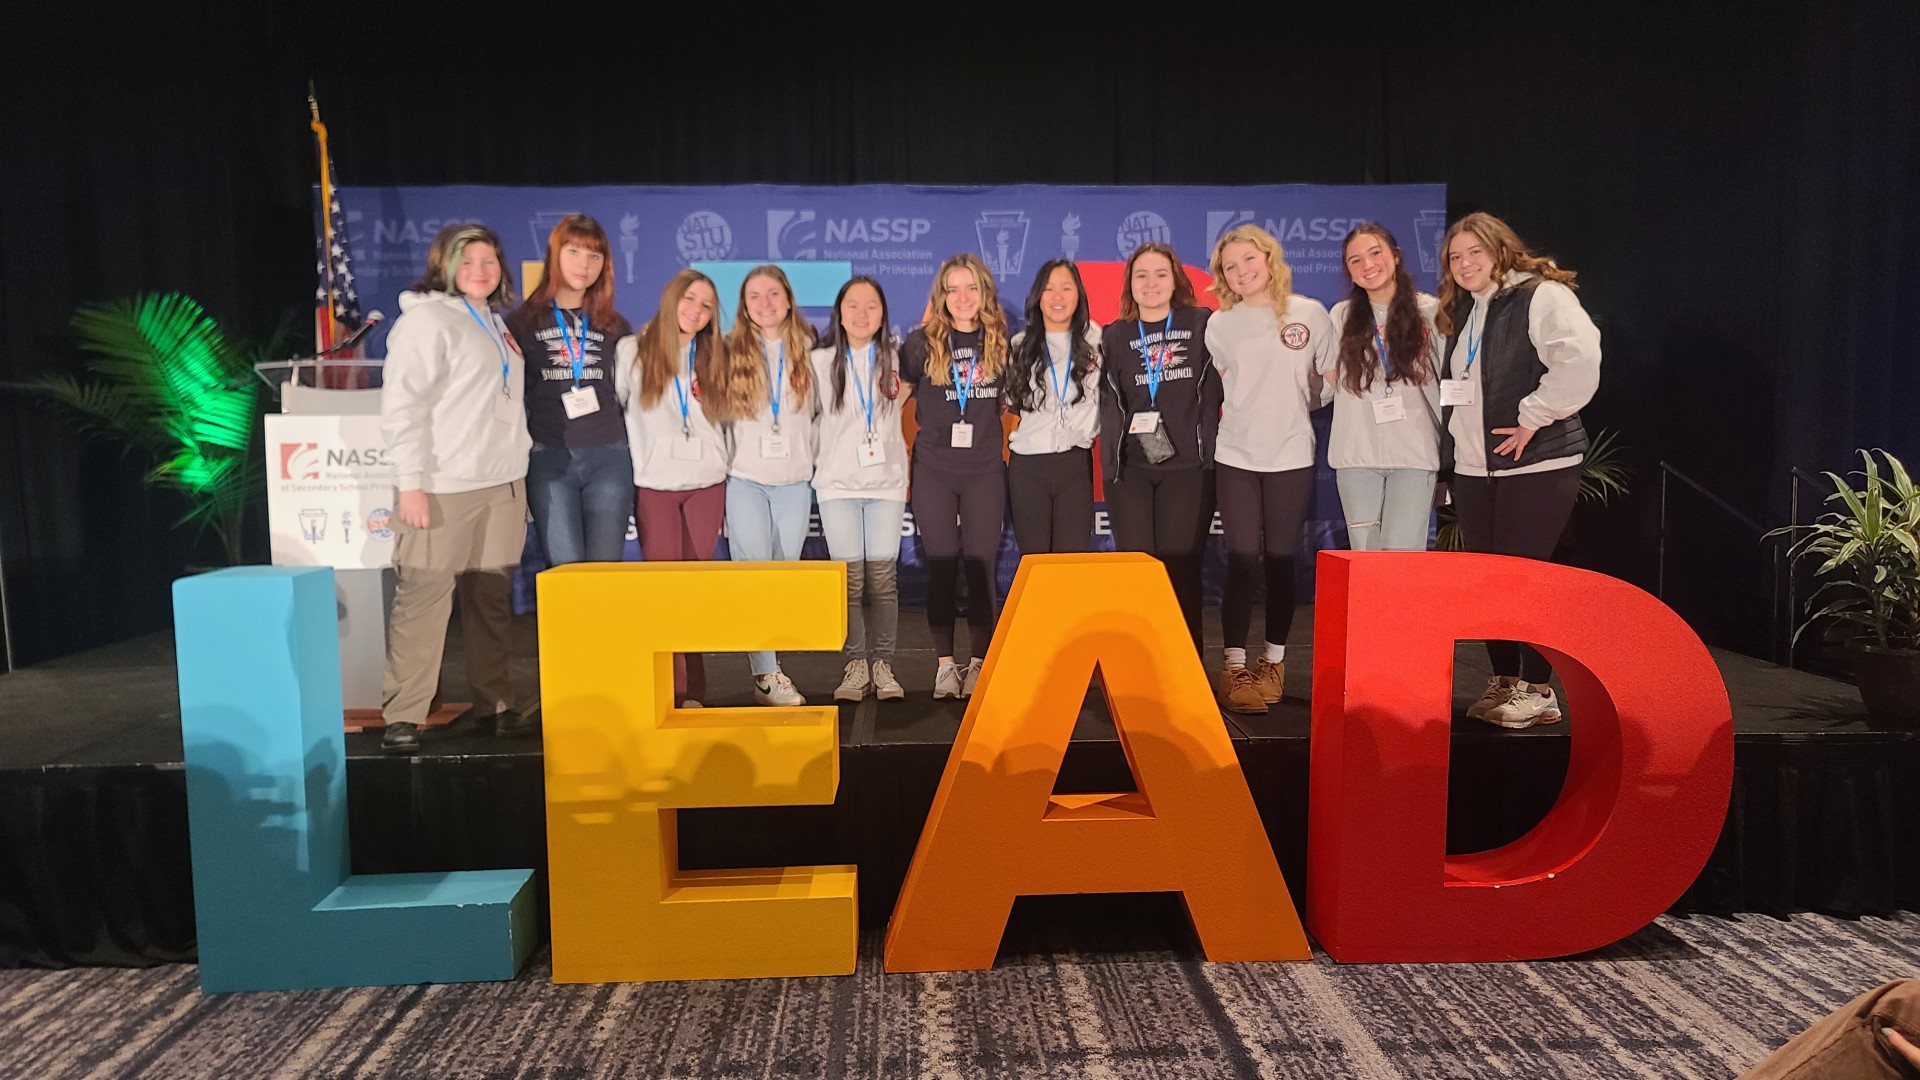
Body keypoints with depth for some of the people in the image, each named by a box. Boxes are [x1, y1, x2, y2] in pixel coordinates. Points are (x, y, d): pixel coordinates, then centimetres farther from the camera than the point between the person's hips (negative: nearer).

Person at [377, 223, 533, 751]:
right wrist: (410, 483, -16)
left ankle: (496, 705, 17)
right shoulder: (426, 319, -4)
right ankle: (403, 716, 2)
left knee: (493, 598, 9)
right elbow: (402, 405, -10)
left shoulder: (494, 321, 19)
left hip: (502, 484, 7)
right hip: (444, 488, -7)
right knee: (423, 599, -6)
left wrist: (519, 476, 19)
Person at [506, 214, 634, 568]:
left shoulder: (615, 325, 13)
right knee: (566, 570, -3)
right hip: (549, 458, -1)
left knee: (606, 567, 1)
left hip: (609, 456, 2)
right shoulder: (523, 320, 7)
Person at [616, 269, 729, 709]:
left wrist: (721, 462, 10)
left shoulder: (714, 356, 11)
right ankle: (671, 689, 2)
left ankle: (693, 690, 8)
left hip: (707, 484, 2)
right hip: (654, 486, -2)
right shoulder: (632, 351, 2)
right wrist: (637, 458, -2)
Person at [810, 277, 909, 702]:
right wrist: (818, 461, 0)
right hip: (837, 484, -1)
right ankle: (856, 664, 7)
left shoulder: (896, 359, 8)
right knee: (849, 577, -2)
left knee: (883, 576, -3)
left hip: (886, 482, 1)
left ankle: (883, 664, 6)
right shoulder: (820, 362, 4)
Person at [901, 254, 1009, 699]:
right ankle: (945, 663, 12)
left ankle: (978, 663, 11)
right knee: (941, 567, 3)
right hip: (933, 470, -1)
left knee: (981, 566, 1)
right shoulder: (921, 342, -1)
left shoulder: (1000, 342, 3)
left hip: (985, 470, 1)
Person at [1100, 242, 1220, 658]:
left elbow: (1214, 388, 7)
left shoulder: (1202, 325, 7)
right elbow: (1109, 402, 11)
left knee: (1181, 566, -1)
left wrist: (1205, 440, 0)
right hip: (1129, 467, 2)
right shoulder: (1114, 336, 12)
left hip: (1188, 464, -1)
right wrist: (1132, 427, -4)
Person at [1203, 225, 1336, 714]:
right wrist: (1251, 413, 8)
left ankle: (1274, 659, 18)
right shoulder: (1219, 325, 3)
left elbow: (1329, 380, 9)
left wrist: (1290, 410, 8)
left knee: (1281, 560, 5)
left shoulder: (1311, 314, 1)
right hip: (1235, 457, 0)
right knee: (1242, 559, -3)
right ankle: (1234, 666, 3)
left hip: (1291, 456, 0)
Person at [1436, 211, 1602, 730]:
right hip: (1473, 468, 8)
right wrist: (1452, 444, 18)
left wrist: (1531, 418, -20)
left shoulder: (1542, 297, -9)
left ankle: (1537, 691, 7)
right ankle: (1504, 682, 21)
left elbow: (1580, 362, -25)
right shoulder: (1462, 313, 17)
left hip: (1535, 465, -8)